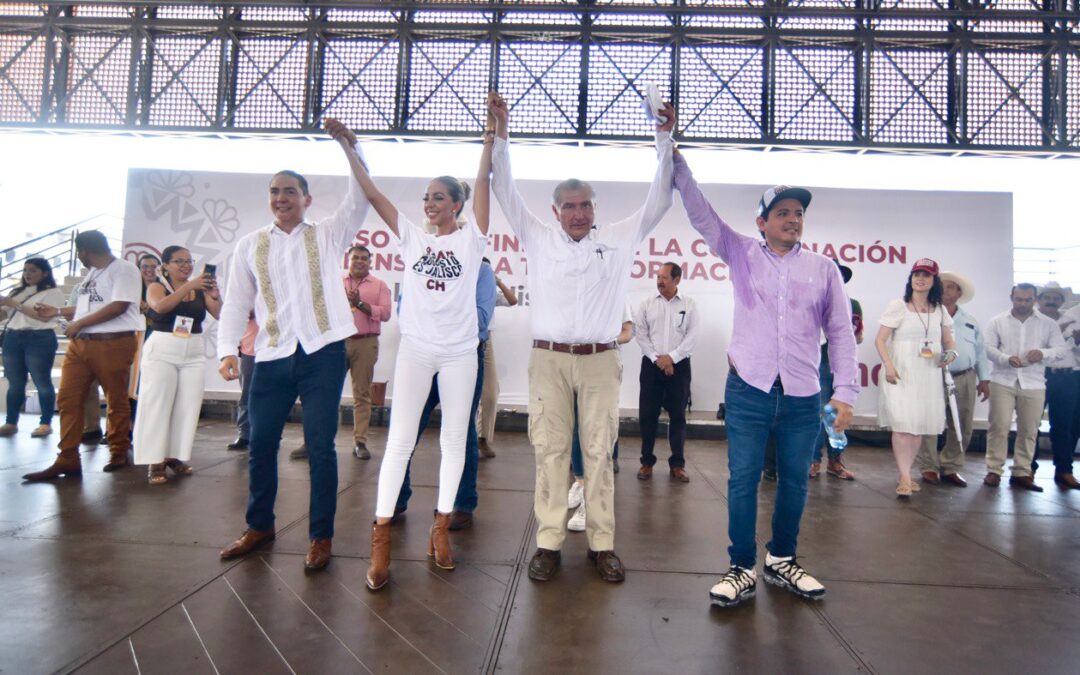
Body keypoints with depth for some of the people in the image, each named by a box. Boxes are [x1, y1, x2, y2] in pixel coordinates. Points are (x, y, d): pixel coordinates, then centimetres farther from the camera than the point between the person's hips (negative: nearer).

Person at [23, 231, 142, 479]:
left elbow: (119, 306, -18)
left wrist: (79, 323, -13)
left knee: (117, 400, 2)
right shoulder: (93, 273, 21)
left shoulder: (124, 269, -8)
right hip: (79, 343, 9)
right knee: (68, 400, 2)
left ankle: (119, 452, 16)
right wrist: (58, 311, 29)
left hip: (113, 343, -9)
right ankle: (67, 460, 6)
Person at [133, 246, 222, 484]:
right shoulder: (157, 286, 1)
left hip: (194, 353, 3)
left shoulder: (200, 289, 7)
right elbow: (161, 306, -20)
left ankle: (175, 456, 13)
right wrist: (188, 286, -28)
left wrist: (215, 294, -19)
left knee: (187, 405, 3)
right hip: (161, 351, -3)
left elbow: (220, 314, -1)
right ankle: (155, 461, 0)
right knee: (158, 404, -3)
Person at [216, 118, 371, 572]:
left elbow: (361, 194, -2)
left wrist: (346, 144, -12)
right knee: (261, 444, 10)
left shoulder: (327, 236, 8)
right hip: (272, 356, 3)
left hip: (323, 353, -2)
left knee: (320, 446, -1)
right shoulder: (250, 245, 12)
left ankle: (321, 535, 12)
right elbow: (236, 301, 9)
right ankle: (259, 525, 30)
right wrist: (228, 350, -4)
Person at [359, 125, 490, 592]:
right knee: (400, 440, -1)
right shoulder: (413, 237, 8)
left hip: (459, 352, -1)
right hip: (415, 349, 1)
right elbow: (372, 194, 6)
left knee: (454, 440, 6)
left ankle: (441, 529, 18)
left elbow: (483, 183, -6)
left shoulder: (471, 238, 2)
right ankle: (380, 539, 2)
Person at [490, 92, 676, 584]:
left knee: (599, 451, 3)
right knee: (550, 450, 1)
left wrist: (664, 140, 8)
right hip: (548, 359, 0)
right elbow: (506, 191, 8)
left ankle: (602, 544, 12)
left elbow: (658, 201, 12)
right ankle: (549, 542, 10)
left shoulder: (619, 239, 12)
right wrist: (500, 133, 2)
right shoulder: (538, 238, 10)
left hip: (600, 360, 1)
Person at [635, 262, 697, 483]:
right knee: (648, 414, 1)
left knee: (678, 415, 3)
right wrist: (657, 358, -10)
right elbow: (640, 333, 0)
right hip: (651, 364, 1)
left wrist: (671, 357, -12)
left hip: (679, 365, -1)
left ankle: (677, 464, 12)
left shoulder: (689, 305, 4)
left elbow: (692, 336, -2)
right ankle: (647, 461, 11)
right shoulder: (647, 303, 7)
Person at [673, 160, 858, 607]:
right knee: (743, 481, 1)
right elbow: (701, 214, 1)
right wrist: (677, 162, -8)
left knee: (795, 483, 11)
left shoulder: (823, 268, 8)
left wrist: (845, 391, 1)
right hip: (748, 391, -1)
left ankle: (782, 561, 31)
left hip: (803, 398, 2)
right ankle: (742, 569, 15)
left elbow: (840, 332, 7)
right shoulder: (743, 254, 7)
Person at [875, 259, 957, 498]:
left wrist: (950, 353, -4)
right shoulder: (897, 307, -2)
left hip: (929, 377, 5)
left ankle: (906, 473, 21)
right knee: (902, 425, -11)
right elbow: (880, 340, -5)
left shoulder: (940, 310, 11)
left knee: (919, 427, 9)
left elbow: (949, 341, 19)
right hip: (902, 375, -5)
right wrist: (889, 366, -17)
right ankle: (905, 478, -7)